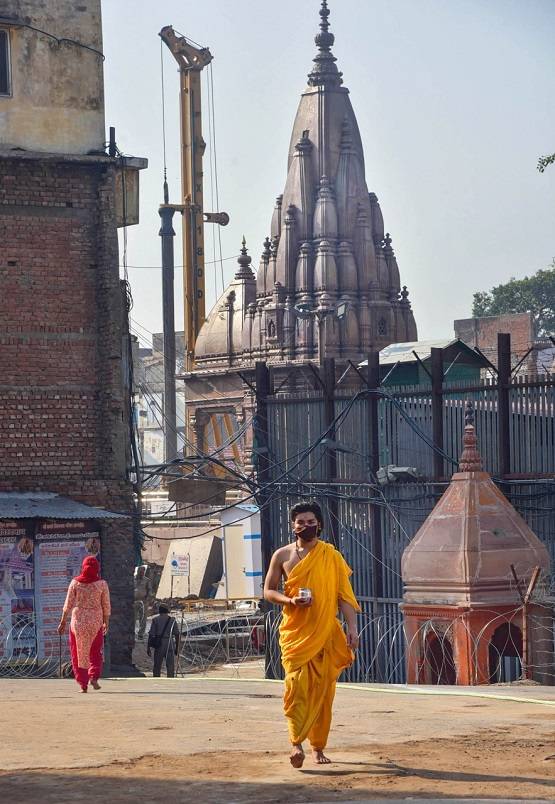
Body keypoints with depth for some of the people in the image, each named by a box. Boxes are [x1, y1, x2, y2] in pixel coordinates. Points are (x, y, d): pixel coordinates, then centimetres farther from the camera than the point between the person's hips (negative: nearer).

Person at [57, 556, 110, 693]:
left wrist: (63, 622, 5)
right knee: (95, 652, 13)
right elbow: (106, 606, 1)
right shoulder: (102, 584, -3)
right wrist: (106, 623, 13)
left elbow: (68, 604, -2)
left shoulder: (75, 583, -2)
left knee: (79, 653, 8)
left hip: (78, 621, 0)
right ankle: (94, 676, -8)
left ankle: (83, 684, 4)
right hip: (95, 621, 0)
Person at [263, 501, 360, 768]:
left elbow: (343, 594, 2)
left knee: (322, 690, 3)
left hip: (325, 633, 0)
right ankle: (297, 743, -14)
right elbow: (268, 591, 10)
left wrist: (352, 628, -7)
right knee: (296, 684, -15)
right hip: (294, 631, 0)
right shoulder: (282, 555, 7)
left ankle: (318, 746, 13)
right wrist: (290, 600, -10)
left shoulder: (331, 556, 4)